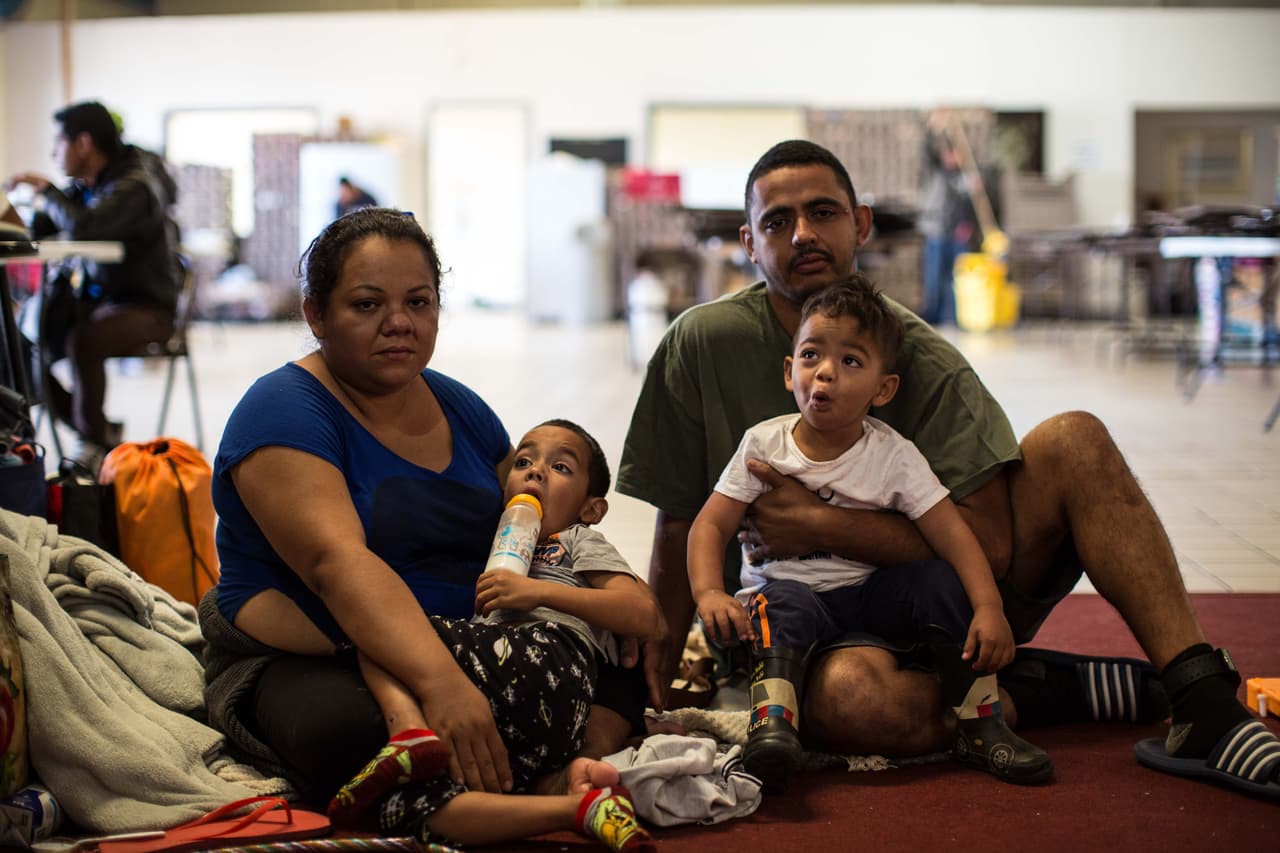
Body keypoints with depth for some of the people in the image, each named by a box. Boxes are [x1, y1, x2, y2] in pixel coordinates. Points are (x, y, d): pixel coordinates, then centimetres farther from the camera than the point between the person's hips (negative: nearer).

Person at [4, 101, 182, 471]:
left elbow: (82, 226, -33)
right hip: (97, 299, 8)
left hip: (147, 307, -8)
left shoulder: (136, 186, -19)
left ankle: (94, 443, -15)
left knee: (83, 341, -35)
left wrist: (46, 190, -19)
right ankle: (101, 431, 5)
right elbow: (38, 228, 10)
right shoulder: (84, 185, 7)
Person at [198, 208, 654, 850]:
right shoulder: (284, 414, -12)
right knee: (351, 732, -40)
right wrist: (441, 681, -42)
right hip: (306, 667, -6)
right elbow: (338, 563, -28)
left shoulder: (460, 409, 11)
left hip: (466, 645, 6)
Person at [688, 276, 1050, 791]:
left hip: (870, 594, 1)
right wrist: (709, 593, -27)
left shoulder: (893, 456, -7)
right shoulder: (764, 444, -6)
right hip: (789, 588, -1)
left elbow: (952, 533, -13)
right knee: (782, 606, -33)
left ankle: (979, 728, -12)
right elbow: (712, 525, -7)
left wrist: (988, 607, -28)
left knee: (939, 583, -21)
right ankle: (770, 723, -43)